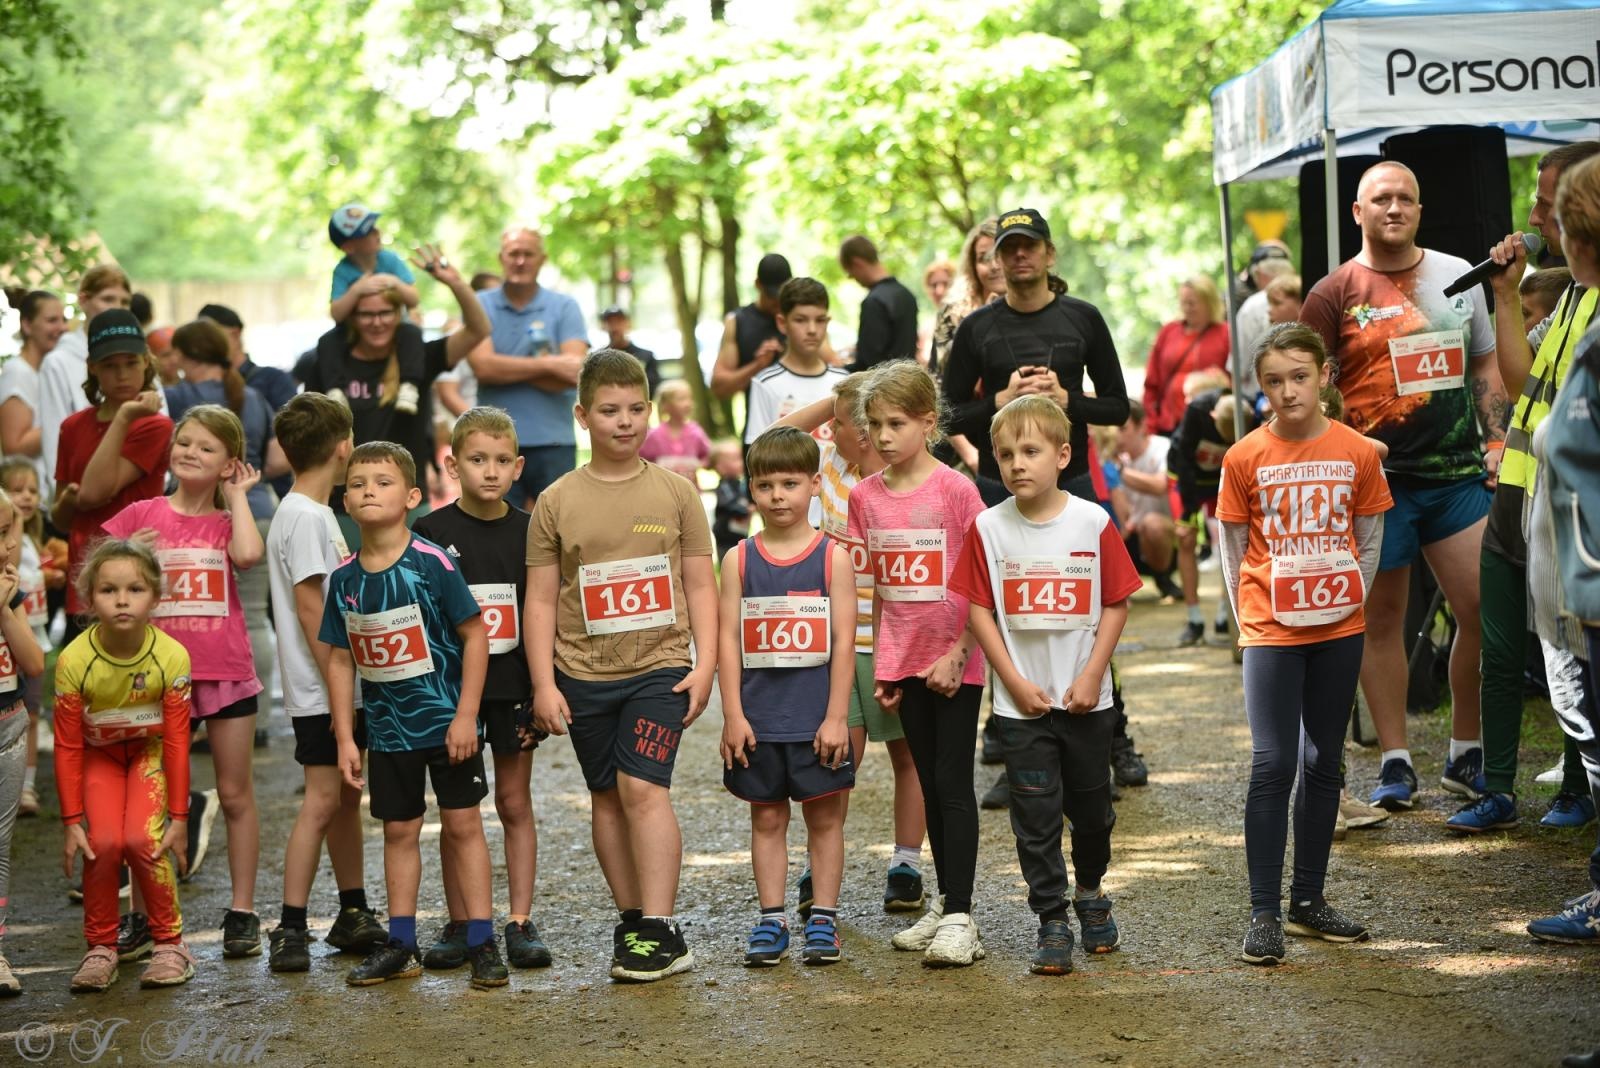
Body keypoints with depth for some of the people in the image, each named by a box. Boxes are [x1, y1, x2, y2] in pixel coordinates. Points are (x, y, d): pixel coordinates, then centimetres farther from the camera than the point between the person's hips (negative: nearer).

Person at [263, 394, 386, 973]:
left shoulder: (313, 512, 15)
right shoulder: (305, 517, -15)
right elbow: (310, 608, -19)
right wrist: (338, 687, -19)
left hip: (343, 688, 10)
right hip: (321, 693, -10)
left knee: (347, 797, 14)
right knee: (323, 802, -9)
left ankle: (353, 914, 23)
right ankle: (290, 930, -7)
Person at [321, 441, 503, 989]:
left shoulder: (433, 564, -14)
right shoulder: (345, 578, -1)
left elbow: (475, 636, -12)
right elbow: (340, 660, 5)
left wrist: (465, 716, -15)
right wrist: (345, 737, 2)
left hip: (446, 720, -4)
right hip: (388, 728, 4)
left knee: (463, 824, 2)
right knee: (399, 831, 11)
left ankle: (482, 943, 8)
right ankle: (400, 944, 20)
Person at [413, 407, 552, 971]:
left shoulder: (527, 532, 1)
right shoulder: (432, 532, -3)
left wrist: (542, 691, -1)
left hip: (512, 686, 1)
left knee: (515, 804, 6)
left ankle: (521, 923, 11)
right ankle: (459, 926, 13)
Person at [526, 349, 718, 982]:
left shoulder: (674, 492, 3)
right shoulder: (557, 502, 2)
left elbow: (700, 584, 6)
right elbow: (541, 599, 4)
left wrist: (705, 665, -2)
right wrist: (544, 684, -2)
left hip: (659, 667, -2)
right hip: (584, 675, 2)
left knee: (643, 787, -13)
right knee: (607, 797, 9)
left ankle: (660, 932, -10)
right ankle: (631, 919, 20)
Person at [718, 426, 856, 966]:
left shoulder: (832, 557, -2)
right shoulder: (740, 560, 2)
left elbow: (843, 642, -5)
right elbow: (728, 640, 1)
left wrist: (836, 717, -10)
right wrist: (733, 715, -5)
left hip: (816, 718, -2)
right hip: (758, 718, 2)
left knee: (824, 818, 5)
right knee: (766, 819, 8)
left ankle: (823, 921, 13)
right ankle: (770, 921, 15)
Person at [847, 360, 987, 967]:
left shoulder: (955, 490, -11)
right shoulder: (865, 496, 4)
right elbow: (877, 586, 10)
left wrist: (957, 654, -14)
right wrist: (880, 664, 8)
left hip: (955, 660, -5)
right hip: (903, 661, 5)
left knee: (953, 784, -5)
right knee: (930, 782, 13)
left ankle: (960, 918, -4)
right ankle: (945, 901, 22)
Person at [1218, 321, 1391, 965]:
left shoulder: (1357, 453, 0)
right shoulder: (1245, 458, -4)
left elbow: (1369, 542, 8)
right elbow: (1233, 549, 3)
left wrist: (1347, 600, -2)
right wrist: (1248, 616, -2)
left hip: (1339, 628, 2)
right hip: (1270, 633, -2)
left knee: (1324, 764, 10)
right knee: (1273, 765, -7)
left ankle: (1308, 900, 20)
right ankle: (1265, 913, -3)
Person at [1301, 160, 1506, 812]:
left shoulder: (1457, 276, 12)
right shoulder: (1334, 295, 1)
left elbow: (1487, 366, 18)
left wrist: (1499, 440, 7)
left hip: (1458, 472, 3)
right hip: (1375, 478, -3)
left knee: (1483, 610, -2)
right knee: (1382, 618, 3)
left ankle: (1467, 755, 13)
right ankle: (1395, 763, 12)